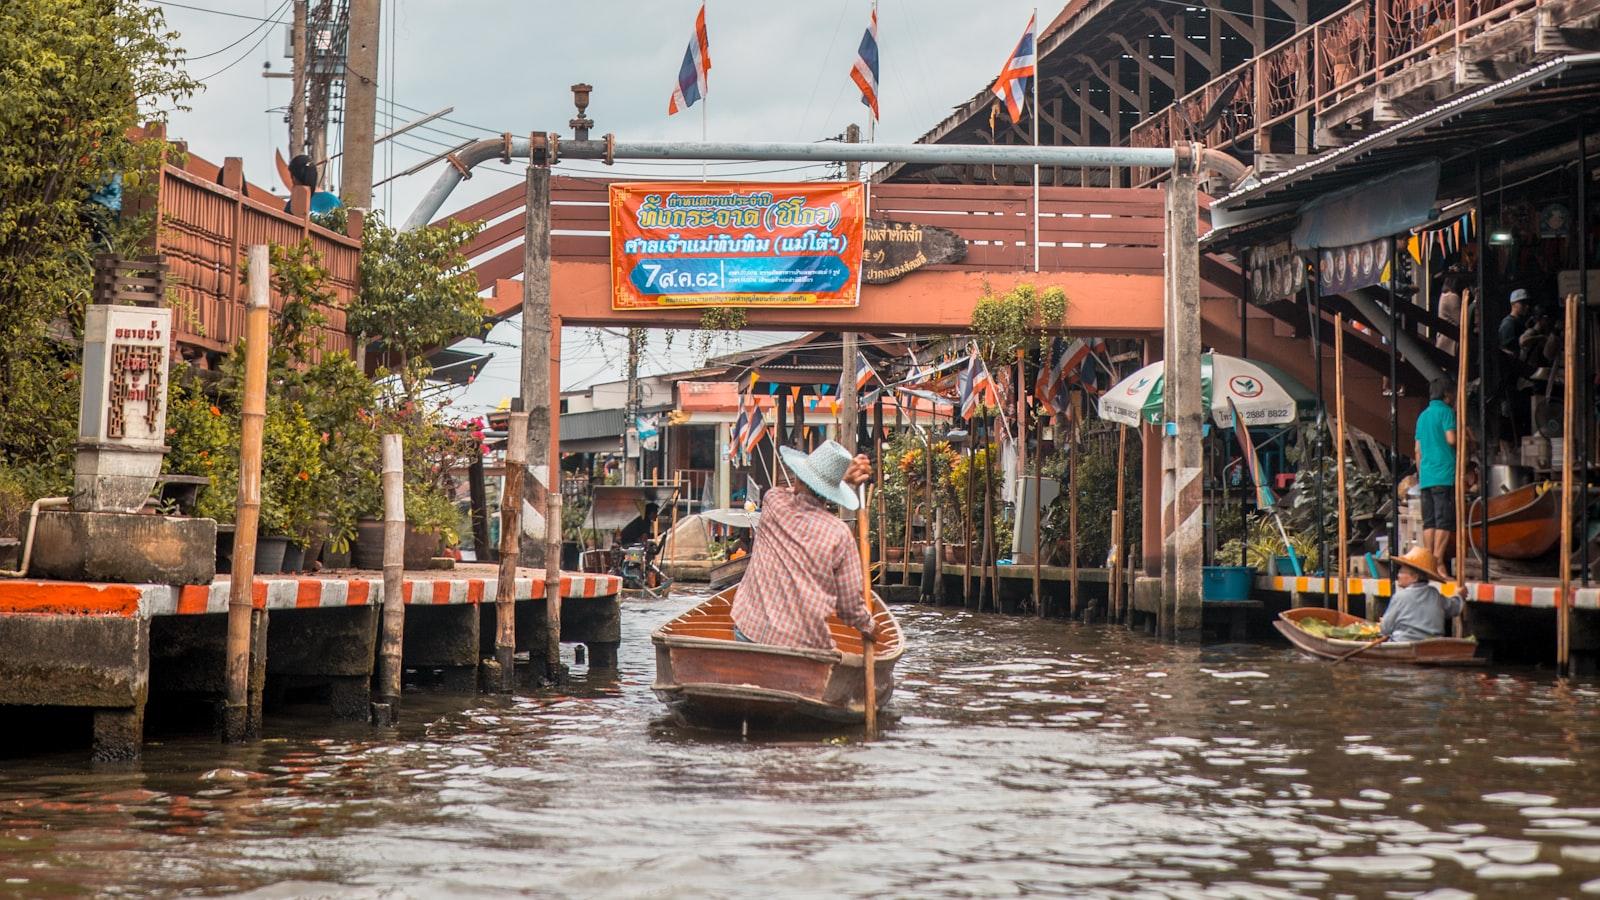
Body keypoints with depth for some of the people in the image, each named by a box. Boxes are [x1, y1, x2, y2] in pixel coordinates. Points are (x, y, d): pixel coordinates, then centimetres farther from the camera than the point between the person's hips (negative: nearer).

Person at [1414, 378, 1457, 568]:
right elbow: (1451, 439, -15)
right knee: (1445, 522, -8)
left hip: (1426, 476, 7)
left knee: (1429, 522, 6)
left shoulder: (1422, 416, 19)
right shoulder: (1446, 411, -3)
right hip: (1445, 474, -7)